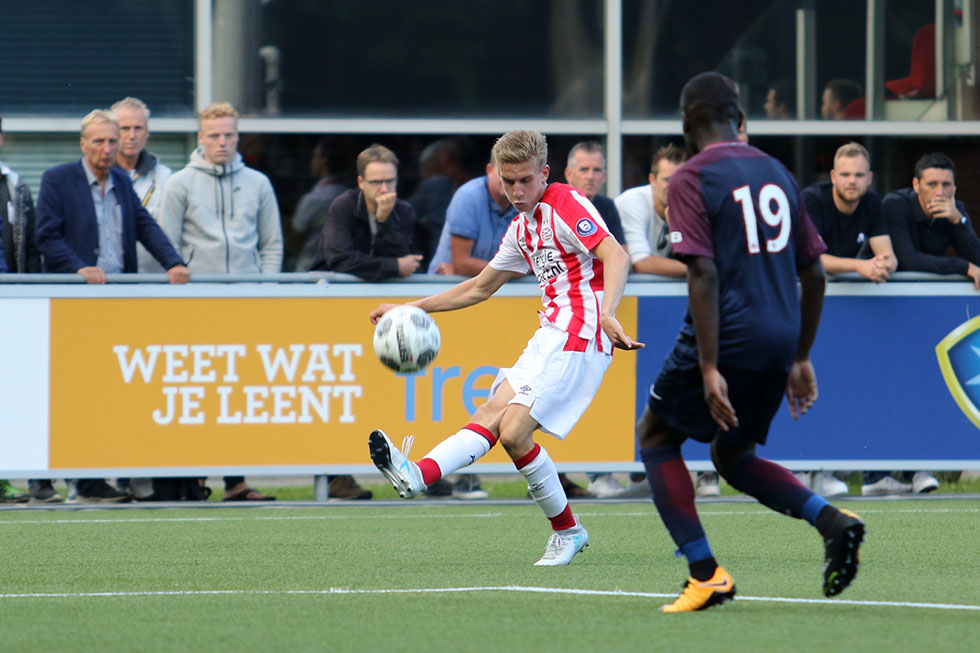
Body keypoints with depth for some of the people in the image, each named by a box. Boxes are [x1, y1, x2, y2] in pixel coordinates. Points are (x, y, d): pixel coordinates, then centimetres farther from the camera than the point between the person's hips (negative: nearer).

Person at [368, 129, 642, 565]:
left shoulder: (567, 205, -7)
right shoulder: (522, 228, 20)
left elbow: (615, 255, -22)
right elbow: (480, 287, 31)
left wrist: (607, 314, -39)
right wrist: (411, 310, 27)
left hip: (578, 336, -8)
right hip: (550, 334, 8)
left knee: (513, 432, -16)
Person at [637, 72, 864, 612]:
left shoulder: (691, 179, -7)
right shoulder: (777, 174, 13)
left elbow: (703, 274, -17)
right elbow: (813, 273, 15)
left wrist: (709, 368, -19)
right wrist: (800, 359, 22)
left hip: (728, 337, -7)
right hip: (780, 340, 7)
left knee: (655, 436, 15)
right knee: (732, 456, 23)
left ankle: (706, 574, 4)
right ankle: (830, 519, -1)